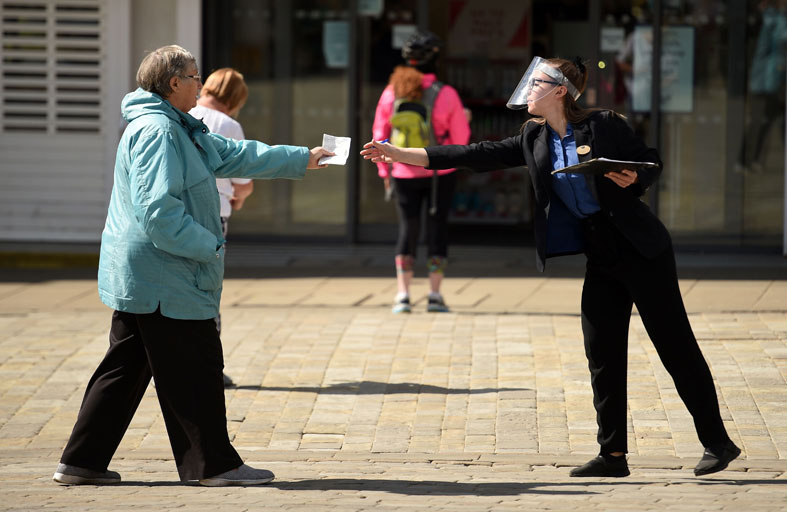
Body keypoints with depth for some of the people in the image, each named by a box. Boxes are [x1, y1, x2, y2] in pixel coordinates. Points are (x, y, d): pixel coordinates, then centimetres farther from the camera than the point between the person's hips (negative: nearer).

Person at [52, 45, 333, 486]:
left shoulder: (182, 131, 17)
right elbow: (158, 211, -25)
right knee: (195, 372, -2)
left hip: (138, 279, 11)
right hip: (164, 280, -11)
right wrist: (210, 246, -19)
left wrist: (302, 159, 29)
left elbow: (236, 156, 26)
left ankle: (82, 463, 13)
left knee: (125, 369, 11)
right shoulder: (156, 131, -17)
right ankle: (215, 464, 6)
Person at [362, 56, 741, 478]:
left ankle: (718, 444, 2)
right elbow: (476, 156, 7)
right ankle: (613, 454, 7)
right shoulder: (534, 140, 9)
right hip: (601, 260, 6)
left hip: (641, 252, -6)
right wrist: (396, 154, 4)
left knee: (675, 346, -4)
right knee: (602, 353, 2)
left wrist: (632, 179, -25)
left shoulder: (603, 125, -8)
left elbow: (651, 162, -2)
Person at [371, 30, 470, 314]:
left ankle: (402, 295, 2)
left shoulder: (391, 93, -4)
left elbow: (379, 134, 2)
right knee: (437, 228, 7)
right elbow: (461, 138, -6)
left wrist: (384, 171, 12)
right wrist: (463, 118, 16)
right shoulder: (446, 95, -13)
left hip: (405, 173, 2)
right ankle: (434, 295, 5)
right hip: (440, 173, -2)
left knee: (407, 229, 9)